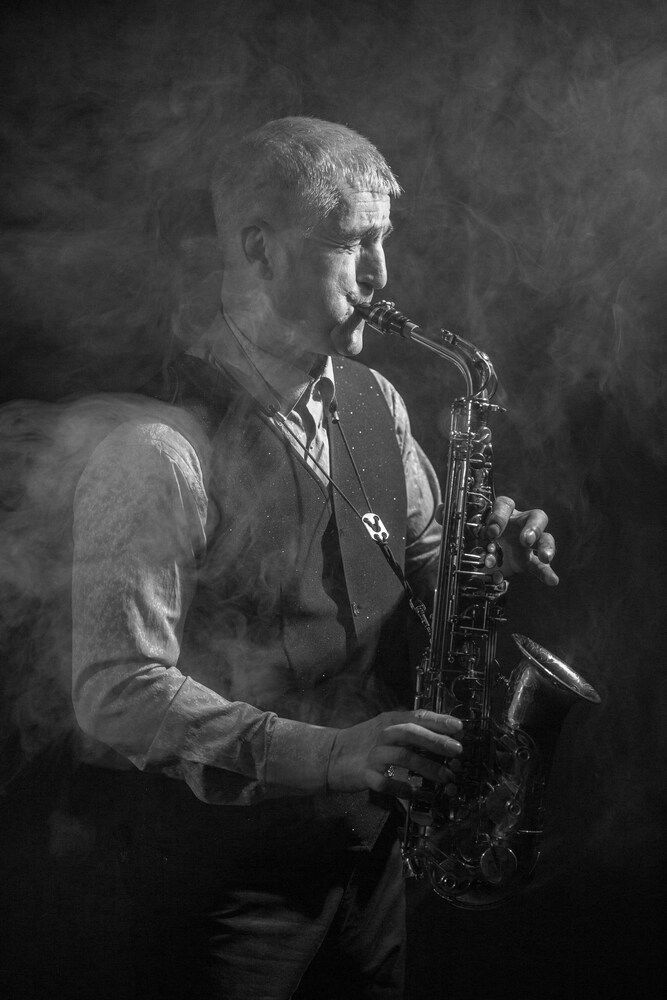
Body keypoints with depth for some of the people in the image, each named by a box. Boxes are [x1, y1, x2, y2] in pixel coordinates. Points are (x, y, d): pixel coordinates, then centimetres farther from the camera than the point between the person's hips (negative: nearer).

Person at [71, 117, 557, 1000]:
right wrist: (319, 754, -30)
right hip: (227, 854, -7)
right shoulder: (160, 456, -21)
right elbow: (117, 692, -23)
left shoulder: (373, 403, 3)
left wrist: (481, 552, -7)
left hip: (370, 834, 7)